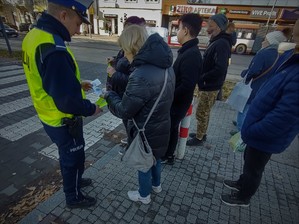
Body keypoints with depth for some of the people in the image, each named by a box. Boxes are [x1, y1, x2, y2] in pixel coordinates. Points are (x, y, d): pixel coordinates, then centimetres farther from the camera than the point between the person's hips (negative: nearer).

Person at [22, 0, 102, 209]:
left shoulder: (35, 36, 0)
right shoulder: (53, 50, -32)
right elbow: (68, 102, -31)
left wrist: (77, 84, 10)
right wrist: (91, 108, -15)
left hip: (51, 117, 9)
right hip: (64, 122, -9)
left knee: (68, 156, 28)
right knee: (74, 159, 15)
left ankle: (74, 181, 54)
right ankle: (74, 197, 40)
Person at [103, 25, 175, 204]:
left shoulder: (141, 76, -32)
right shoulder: (166, 67, -3)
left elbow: (124, 110, -23)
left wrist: (109, 95, -4)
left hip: (146, 132, -8)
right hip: (161, 126, 8)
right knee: (156, 158, 30)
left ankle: (144, 195, 45)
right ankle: (156, 184, 56)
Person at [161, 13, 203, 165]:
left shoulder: (191, 55, -25)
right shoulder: (188, 51, 7)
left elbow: (187, 85, -30)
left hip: (178, 103, -9)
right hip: (176, 101, 9)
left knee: (169, 129, 9)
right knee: (171, 128, 21)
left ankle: (167, 156, 32)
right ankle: (167, 154, 41)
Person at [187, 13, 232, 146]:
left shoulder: (222, 44, -19)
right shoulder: (215, 42, 12)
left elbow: (220, 69, -29)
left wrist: (201, 78, -19)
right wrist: (201, 77, 3)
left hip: (210, 87, -10)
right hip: (207, 85, 10)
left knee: (201, 113, 3)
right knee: (204, 113, 20)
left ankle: (199, 138, 19)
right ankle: (202, 134, 35)